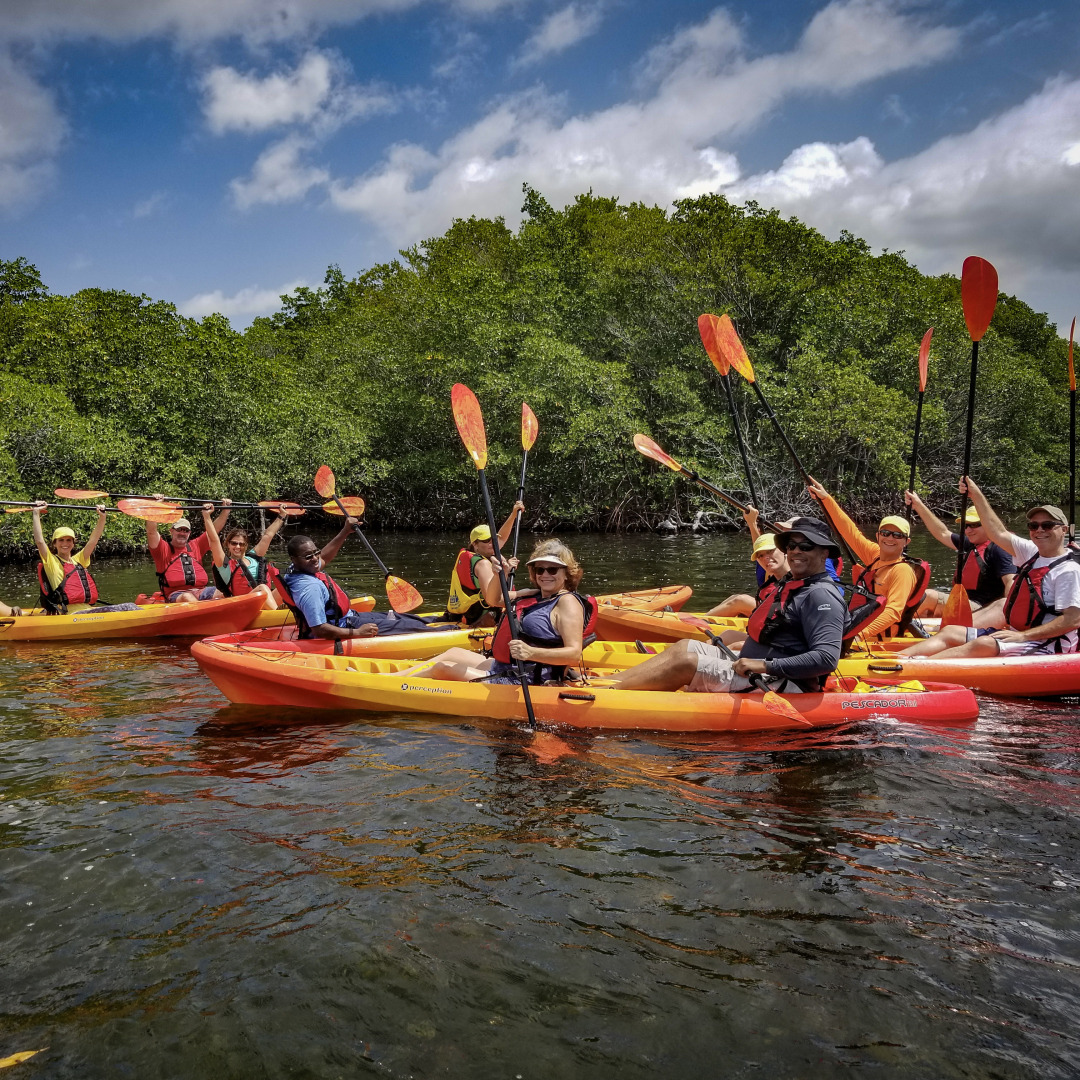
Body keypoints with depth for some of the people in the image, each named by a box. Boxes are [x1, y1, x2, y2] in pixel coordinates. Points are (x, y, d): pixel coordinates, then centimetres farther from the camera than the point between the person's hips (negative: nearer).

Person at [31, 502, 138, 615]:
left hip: (89, 609, 7)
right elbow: (39, 541, -5)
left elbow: (93, 539, 22)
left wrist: (102, 517, 17)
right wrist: (37, 513, -4)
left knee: (129, 607, -17)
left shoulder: (78, 560, 25)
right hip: (71, 613, -7)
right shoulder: (52, 561, 8)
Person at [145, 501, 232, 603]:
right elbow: (151, 531, -3)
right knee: (187, 598, -39)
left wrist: (225, 510, 17)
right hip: (175, 594, -4)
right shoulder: (164, 549, 12)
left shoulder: (195, 546, 24)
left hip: (201, 591, 4)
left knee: (221, 594, -26)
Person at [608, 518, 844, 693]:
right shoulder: (789, 585, 17)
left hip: (781, 686, -10)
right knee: (686, 647, 0)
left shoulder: (821, 595, -14)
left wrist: (765, 665, -26)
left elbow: (826, 658, -26)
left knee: (685, 661, -18)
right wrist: (744, 647, 14)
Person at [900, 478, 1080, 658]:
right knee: (950, 632, -3)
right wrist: (976, 494, 14)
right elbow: (999, 533, 17)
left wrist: (1023, 635, -24)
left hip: (1045, 644, -9)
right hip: (1015, 632, 9)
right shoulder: (1032, 553, 12)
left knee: (983, 644, -33)